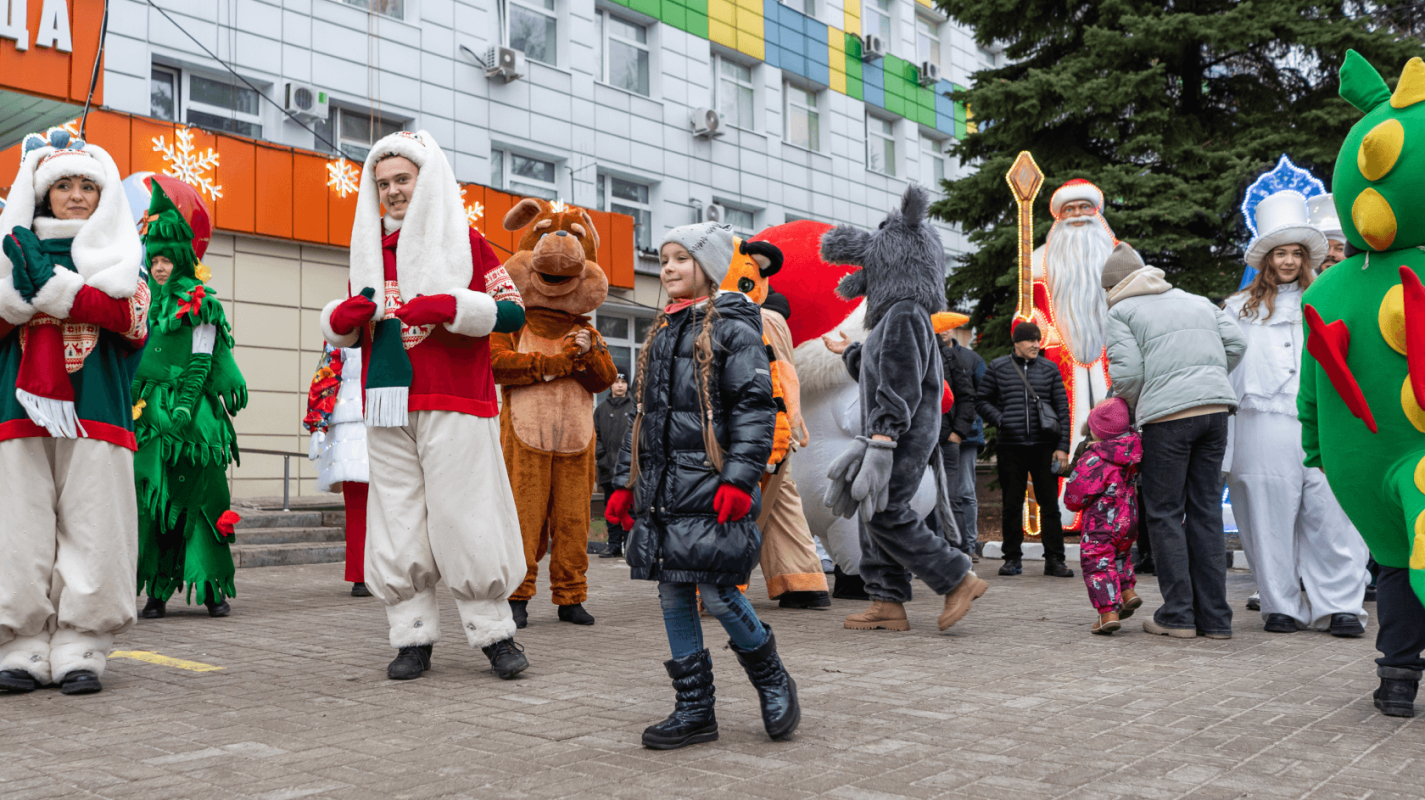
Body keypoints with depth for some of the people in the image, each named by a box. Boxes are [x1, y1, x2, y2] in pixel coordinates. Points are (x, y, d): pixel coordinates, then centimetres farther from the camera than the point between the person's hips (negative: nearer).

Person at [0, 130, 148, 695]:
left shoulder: (118, 256, 14)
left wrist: (54, 287, -12)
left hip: (94, 409, -1)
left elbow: (132, 319, -5)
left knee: (91, 528, -5)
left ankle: (79, 651, 1)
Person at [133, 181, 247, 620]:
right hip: (150, 410, 5)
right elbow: (136, 360, 20)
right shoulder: (147, 303, 17)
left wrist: (184, 406, -15)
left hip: (191, 414, -5)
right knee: (152, 497, 0)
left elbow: (201, 361, -5)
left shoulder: (199, 303, 2)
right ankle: (157, 591, 4)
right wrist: (136, 402, 8)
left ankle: (213, 588, 0)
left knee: (199, 495, -5)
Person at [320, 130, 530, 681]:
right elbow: (352, 330, 25)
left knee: (466, 518, -4)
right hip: (387, 407, 4)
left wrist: (451, 307, -17)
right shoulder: (370, 247, 18)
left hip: (453, 406, -4)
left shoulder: (464, 240, 4)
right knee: (398, 524, 3)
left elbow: (513, 311, -3)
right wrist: (341, 318, 1)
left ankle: (494, 631, 7)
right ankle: (414, 637, 11)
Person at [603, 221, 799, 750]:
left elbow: (754, 408, -9)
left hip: (710, 487, -7)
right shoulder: (660, 334, 19)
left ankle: (772, 682, 17)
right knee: (673, 595, 6)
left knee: (716, 594, -8)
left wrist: (739, 479, -17)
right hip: (662, 490, 7)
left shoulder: (733, 327, -2)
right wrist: (625, 482, 19)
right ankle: (694, 711, 16)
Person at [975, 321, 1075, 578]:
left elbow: (1062, 408, 8)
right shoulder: (997, 368, 5)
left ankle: (1054, 559, 6)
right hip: (1011, 446, -1)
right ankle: (1012, 558, 13)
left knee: (1049, 503, 0)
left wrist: (1062, 446, 1)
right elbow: (983, 401, 10)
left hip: (1044, 445, 1)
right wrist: (1001, 421, -9)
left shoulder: (1049, 369, 9)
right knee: (1012, 504, 4)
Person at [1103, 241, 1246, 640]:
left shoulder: (1121, 312, 5)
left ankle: (1178, 614, 4)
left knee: (1165, 512, 4)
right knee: (1206, 509, 10)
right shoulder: (1197, 301, 23)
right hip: (1215, 410, 6)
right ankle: (1214, 617, 11)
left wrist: (1130, 405, 13)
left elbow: (1127, 372, -6)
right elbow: (1235, 343, 14)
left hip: (1167, 416, -5)